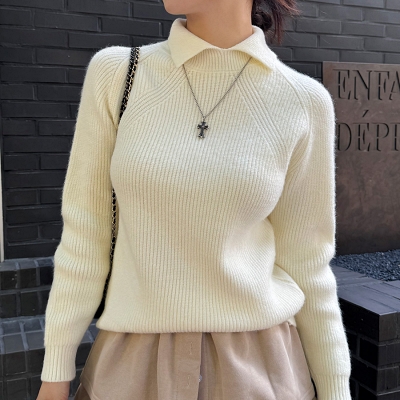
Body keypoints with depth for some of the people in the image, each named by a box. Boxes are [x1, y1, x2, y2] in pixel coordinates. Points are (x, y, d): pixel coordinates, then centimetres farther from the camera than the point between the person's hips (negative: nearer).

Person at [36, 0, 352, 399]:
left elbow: (304, 259, 1)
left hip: (258, 365, 0)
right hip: (136, 368, 1)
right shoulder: (115, 73, -5)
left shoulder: (302, 102, -6)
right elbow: (85, 232, -2)